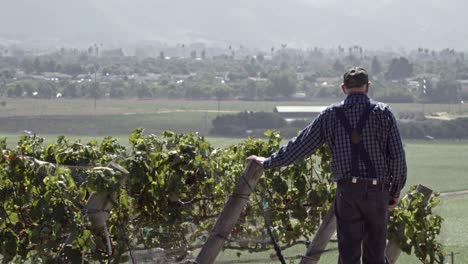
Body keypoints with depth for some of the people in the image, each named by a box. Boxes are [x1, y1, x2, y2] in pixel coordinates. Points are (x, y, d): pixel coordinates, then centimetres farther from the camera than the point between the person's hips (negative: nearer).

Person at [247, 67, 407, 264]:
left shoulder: (331, 115, 4)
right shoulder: (382, 113, 0)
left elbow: (300, 145, 10)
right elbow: (398, 156, -3)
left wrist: (268, 162, 22)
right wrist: (395, 191, 8)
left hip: (347, 191, 0)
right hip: (378, 192, 0)